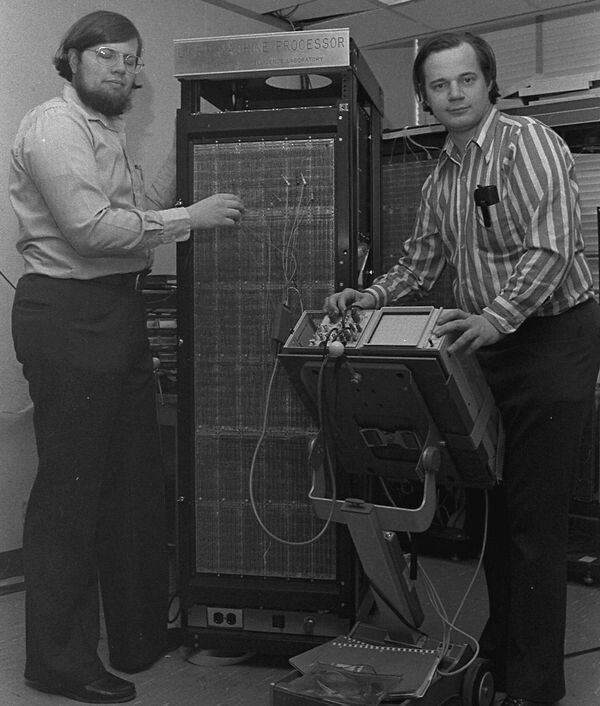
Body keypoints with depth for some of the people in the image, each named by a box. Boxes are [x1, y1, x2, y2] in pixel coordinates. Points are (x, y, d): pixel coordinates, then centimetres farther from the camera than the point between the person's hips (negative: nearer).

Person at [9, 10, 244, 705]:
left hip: (118, 313, 10)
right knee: (71, 487, -3)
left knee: (135, 483, 14)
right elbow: (92, 228, -20)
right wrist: (190, 218, -17)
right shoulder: (55, 126, -9)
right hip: (69, 314, -10)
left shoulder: (105, 133, 22)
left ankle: (141, 637, 28)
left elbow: (139, 205, 16)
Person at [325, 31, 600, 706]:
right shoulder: (440, 179, 13)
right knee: (493, 499, 13)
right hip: (489, 346, 7)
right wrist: (369, 297, -2)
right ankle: (499, 648, 29)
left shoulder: (529, 143, -10)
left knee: (535, 511, -4)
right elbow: (417, 264, 15)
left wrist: (497, 316, -32)